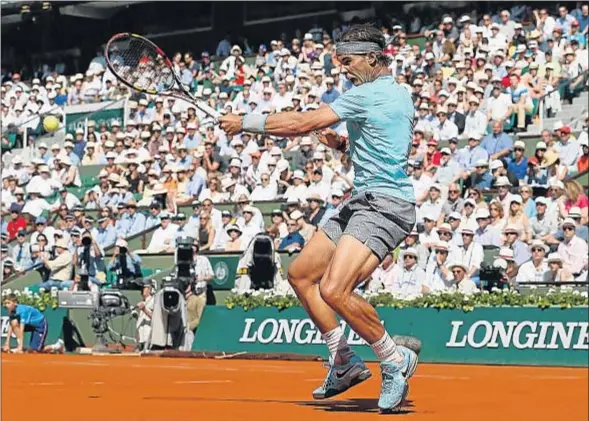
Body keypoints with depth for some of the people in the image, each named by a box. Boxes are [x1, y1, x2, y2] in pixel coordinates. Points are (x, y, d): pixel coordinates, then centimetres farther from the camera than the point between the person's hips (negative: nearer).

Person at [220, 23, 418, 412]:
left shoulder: (371, 93, -14)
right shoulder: (396, 93, 17)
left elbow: (302, 123, -14)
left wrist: (245, 123, -4)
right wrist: (342, 144, 13)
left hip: (383, 205, -11)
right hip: (362, 203, 11)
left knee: (333, 289, -26)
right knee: (301, 275, 12)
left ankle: (395, 360, -8)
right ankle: (344, 362, 17)